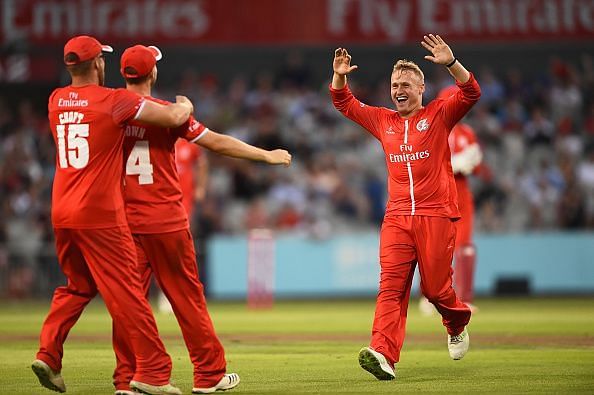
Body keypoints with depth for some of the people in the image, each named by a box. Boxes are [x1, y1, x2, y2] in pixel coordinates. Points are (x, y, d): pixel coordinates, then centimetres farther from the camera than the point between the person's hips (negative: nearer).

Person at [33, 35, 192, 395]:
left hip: (62, 213, 6)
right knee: (125, 291, -2)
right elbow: (173, 117, -12)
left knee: (78, 285, 21)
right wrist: (185, 105, 11)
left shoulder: (56, 101, 9)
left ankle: (48, 353, 8)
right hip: (100, 214, -6)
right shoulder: (114, 100, -10)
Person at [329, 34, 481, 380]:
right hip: (397, 218, 3)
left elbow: (471, 93, -11)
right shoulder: (382, 120, 16)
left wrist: (451, 63, -26)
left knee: (435, 286, 2)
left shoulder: (438, 115, 4)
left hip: (436, 215, -3)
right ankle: (384, 355, -23)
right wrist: (339, 77, 3)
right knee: (391, 286, -11)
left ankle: (457, 323, 35)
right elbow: (345, 103, 23)